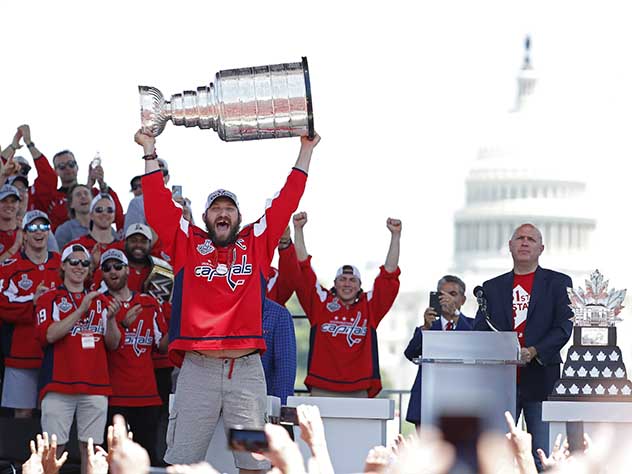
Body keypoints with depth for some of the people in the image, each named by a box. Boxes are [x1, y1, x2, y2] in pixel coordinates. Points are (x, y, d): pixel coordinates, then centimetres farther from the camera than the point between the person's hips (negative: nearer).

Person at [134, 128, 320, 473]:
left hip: (247, 369, 1)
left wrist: (306, 150, 14)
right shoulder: (188, 244, 10)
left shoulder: (256, 243, 13)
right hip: (197, 367, -1)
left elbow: (286, 202, 13)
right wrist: (150, 151, 6)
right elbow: (158, 206, 7)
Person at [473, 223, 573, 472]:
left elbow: (564, 327, -3)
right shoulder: (492, 287, 16)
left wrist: (533, 352, -17)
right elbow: (479, 331, 10)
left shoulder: (558, 283, 8)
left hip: (541, 379, -2)